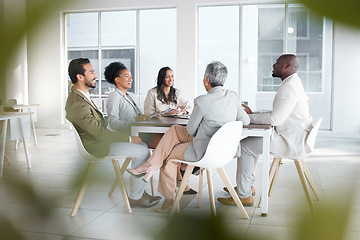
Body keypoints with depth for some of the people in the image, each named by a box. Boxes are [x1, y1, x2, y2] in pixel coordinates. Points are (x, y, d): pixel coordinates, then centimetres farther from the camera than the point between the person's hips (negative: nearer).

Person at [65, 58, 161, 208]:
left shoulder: (77, 95, 7)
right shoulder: (78, 104, -27)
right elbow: (100, 133, -26)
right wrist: (129, 138, -18)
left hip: (99, 138, 10)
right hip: (97, 146, -10)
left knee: (141, 145, 10)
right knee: (143, 153, -12)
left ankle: (137, 189, 14)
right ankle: (135, 197, 0)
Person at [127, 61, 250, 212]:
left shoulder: (202, 101, -22)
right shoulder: (232, 96, -3)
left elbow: (191, 130, -8)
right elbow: (245, 121, 9)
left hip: (203, 152, -7)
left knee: (169, 154, 18)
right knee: (174, 130, 13)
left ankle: (169, 198, 30)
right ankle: (151, 166, 13)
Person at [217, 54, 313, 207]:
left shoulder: (289, 88, -20)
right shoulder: (294, 84, 16)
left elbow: (275, 119, -26)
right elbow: (277, 114, 18)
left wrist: (249, 117, -13)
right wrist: (253, 114, 9)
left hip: (292, 142, -11)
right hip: (293, 137, 11)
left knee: (245, 146, -12)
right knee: (251, 140, 18)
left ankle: (244, 195, -6)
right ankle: (247, 185, 25)